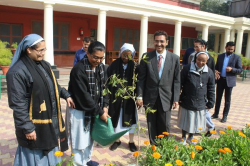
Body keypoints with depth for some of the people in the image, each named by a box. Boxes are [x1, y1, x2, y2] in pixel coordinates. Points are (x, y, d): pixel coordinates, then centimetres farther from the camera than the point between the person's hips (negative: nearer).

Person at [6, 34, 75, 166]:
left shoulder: (44, 65, 6)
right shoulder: (17, 71, -20)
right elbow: (18, 104, -20)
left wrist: (66, 95, 10)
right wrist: (27, 128, -19)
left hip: (51, 120, 8)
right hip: (35, 124, -7)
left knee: (50, 151, 24)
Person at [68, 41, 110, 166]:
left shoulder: (100, 67, -1)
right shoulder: (79, 69, -24)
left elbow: (103, 87, 5)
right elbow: (83, 96, -24)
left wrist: (104, 106, -8)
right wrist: (99, 112, -18)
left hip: (93, 108, 7)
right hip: (80, 110, -7)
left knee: (90, 136, 21)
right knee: (80, 140, 6)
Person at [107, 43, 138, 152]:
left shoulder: (134, 66, -3)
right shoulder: (114, 65, -2)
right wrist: (109, 95, -11)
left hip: (129, 97, 0)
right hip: (116, 97, 1)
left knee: (130, 118, 10)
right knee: (116, 118, 12)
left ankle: (131, 141, 28)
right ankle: (117, 140, 31)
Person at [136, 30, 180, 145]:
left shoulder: (175, 58, -2)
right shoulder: (146, 57, -3)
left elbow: (176, 80, 1)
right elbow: (141, 78, -1)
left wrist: (176, 99, -3)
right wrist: (139, 96, -6)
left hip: (166, 97, 0)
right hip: (150, 97, 1)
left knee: (165, 126, 8)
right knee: (151, 125, 13)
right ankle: (153, 146, 32)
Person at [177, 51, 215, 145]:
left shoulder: (209, 72, -2)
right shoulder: (187, 69, -9)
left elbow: (211, 89, 5)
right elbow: (179, 84, -4)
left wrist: (210, 103, 4)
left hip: (200, 104, 2)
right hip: (186, 102, -2)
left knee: (196, 122, 16)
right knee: (185, 121, 13)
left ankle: (190, 138, 39)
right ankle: (183, 138, 36)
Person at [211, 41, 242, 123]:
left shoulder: (237, 57, -1)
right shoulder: (220, 56, 8)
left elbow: (240, 70, -3)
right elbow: (216, 66, 12)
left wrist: (232, 69, -21)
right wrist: (216, 71, -10)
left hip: (229, 81, -2)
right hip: (220, 80, 3)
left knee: (227, 99, 7)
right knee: (218, 98, 11)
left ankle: (225, 115, 19)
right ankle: (216, 113, 24)